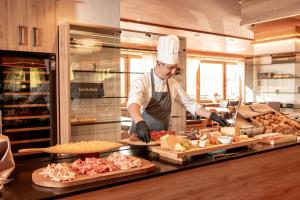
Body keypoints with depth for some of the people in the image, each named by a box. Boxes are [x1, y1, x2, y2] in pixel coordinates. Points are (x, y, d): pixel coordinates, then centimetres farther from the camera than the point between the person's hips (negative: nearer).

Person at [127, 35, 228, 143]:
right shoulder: (142, 81, -12)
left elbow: (190, 104, 14)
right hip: (141, 137, -4)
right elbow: (133, 103, -30)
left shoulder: (173, 84, 6)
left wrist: (212, 115, 4)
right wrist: (140, 123, -49)